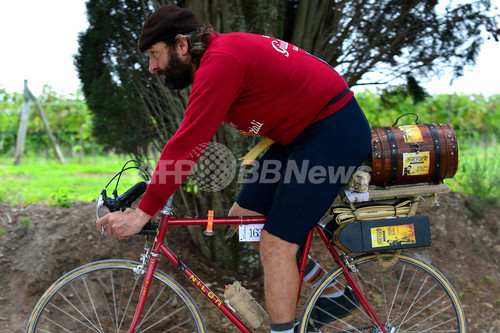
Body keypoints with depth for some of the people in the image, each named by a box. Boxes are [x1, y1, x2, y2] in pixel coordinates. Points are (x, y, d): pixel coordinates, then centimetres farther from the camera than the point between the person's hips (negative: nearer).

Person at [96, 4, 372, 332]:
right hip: (303, 131, 10)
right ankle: (336, 295, 22)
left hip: (335, 131, -10)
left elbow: (187, 144, -25)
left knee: (275, 244, -10)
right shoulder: (222, 51, 8)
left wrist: (142, 213, -21)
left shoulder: (220, 62, -22)